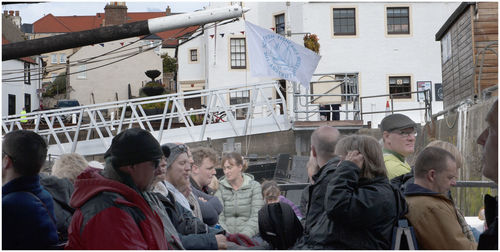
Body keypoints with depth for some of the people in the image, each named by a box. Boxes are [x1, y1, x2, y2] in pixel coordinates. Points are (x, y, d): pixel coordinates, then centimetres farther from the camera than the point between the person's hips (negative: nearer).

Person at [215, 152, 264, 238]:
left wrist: (243, 236, -18)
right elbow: (218, 218, 0)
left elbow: (256, 217, -3)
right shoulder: (220, 188, 10)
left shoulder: (255, 186, 7)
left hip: (250, 237, -1)